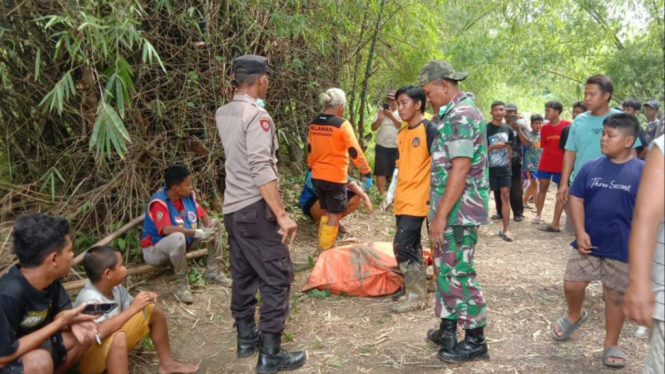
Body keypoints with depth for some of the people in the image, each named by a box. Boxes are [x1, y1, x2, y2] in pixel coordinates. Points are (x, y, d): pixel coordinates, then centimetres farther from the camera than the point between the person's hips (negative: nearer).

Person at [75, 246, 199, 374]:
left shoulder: (114, 287, -9)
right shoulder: (90, 299, -33)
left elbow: (129, 305, 7)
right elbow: (99, 332, -48)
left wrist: (143, 300, -16)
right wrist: (133, 308, -39)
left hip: (112, 345, 9)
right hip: (87, 355, -9)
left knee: (154, 311, 5)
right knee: (118, 337, -40)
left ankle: (166, 363, 16)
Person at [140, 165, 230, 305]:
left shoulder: (188, 195, -7)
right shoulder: (159, 202, -28)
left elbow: (203, 215, 0)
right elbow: (167, 229, -41)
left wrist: (209, 229, -22)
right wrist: (198, 233, -42)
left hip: (184, 243, 8)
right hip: (155, 248, -8)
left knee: (215, 224, 0)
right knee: (178, 238, -41)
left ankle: (212, 273, 6)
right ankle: (181, 285, -22)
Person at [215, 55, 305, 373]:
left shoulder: (223, 114, 8)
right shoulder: (256, 115, -17)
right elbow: (261, 170, -25)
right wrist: (282, 214, -24)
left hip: (232, 208, 9)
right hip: (255, 209, -9)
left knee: (243, 276, 17)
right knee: (277, 278, -1)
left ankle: (246, 339, 29)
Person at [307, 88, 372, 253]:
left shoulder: (314, 123, 5)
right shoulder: (342, 124, -15)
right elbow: (355, 152, -16)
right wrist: (367, 173, -9)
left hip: (317, 176, 7)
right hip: (335, 177, -7)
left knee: (327, 212, 21)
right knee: (335, 215, 6)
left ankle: (322, 248, 26)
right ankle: (325, 252, 10)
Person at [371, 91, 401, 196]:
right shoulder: (381, 111, 7)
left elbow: (402, 126, -14)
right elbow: (373, 128, 3)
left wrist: (391, 115, -18)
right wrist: (380, 118, -14)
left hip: (396, 147, -1)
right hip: (382, 146, 1)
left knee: (396, 172, 6)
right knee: (381, 171, -4)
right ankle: (382, 194, -2)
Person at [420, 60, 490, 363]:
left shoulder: (460, 115, -17)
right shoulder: (455, 113, 15)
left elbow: (460, 170, -24)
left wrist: (441, 215, -23)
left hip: (458, 210, -10)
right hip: (451, 208, 10)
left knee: (459, 273, 0)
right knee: (445, 268, 17)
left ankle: (476, 341, 14)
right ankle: (448, 330, 29)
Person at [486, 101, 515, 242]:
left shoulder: (508, 129, 8)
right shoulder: (485, 129, -7)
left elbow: (509, 148, 18)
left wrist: (509, 163, 15)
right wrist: (494, 146, -22)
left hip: (504, 168, 4)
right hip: (489, 168, -4)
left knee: (505, 196, -1)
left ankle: (506, 229, 2)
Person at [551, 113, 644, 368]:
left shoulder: (643, 172, -9)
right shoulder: (591, 167, -2)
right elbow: (576, 198, 2)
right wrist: (580, 232, -7)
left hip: (622, 248, -2)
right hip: (589, 242, 2)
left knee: (615, 297, 9)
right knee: (572, 284, 7)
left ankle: (611, 345, 26)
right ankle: (575, 315, 39)